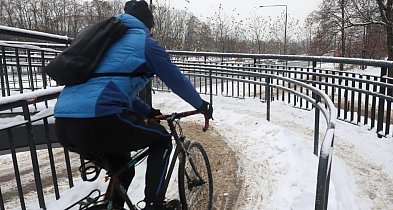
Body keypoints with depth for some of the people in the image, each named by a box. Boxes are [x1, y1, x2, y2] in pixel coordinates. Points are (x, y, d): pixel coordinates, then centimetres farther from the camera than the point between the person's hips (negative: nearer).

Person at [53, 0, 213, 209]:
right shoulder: (146, 42, 6)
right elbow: (178, 81, 12)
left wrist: (148, 111, 42)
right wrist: (201, 104, 29)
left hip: (63, 126, 8)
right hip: (98, 123, -8)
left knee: (122, 170, 29)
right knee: (162, 140, 17)